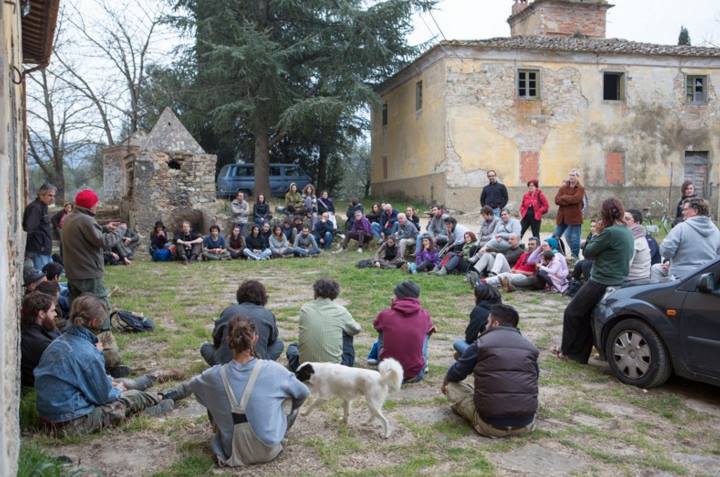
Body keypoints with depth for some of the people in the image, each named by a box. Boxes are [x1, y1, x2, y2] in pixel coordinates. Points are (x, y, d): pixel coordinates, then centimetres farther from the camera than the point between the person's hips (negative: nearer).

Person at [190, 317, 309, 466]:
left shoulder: (216, 375, -15)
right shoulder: (273, 370, -19)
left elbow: (192, 385, 9)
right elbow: (303, 393, -1)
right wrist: (291, 409, 21)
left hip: (233, 453, 2)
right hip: (269, 451, -2)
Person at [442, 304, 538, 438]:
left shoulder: (482, 343, -2)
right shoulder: (530, 346, 8)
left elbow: (455, 374, 8)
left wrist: (445, 383, 33)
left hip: (491, 425, -3)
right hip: (526, 425, 4)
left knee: (451, 385, 13)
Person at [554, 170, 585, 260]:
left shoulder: (581, 189, -3)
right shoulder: (563, 187, 9)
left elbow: (575, 199, -20)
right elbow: (557, 199, -4)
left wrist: (564, 197, -7)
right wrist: (569, 201, -17)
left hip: (574, 217, -5)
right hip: (562, 217, 5)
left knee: (574, 237, -1)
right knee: (556, 236, 10)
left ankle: (575, 256, 9)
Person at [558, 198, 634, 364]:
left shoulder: (610, 232, -20)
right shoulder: (627, 232, 9)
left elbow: (588, 252, -12)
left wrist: (597, 234, -1)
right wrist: (601, 234, 4)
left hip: (602, 282, -9)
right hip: (618, 280, 9)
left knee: (572, 312, 6)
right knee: (585, 315, 18)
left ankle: (567, 351, 16)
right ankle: (580, 354, 22)